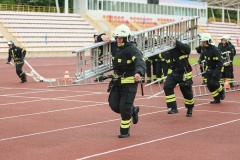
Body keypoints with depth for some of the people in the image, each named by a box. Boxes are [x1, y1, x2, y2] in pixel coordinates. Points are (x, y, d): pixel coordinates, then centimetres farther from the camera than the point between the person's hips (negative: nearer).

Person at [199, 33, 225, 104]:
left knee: (213, 83, -18)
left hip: (216, 69, -7)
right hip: (209, 69, 7)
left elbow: (220, 62, -23)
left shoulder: (214, 49, -24)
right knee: (209, 85, 2)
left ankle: (221, 91, 14)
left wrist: (216, 72, -28)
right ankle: (217, 99, 16)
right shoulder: (204, 48, -2)